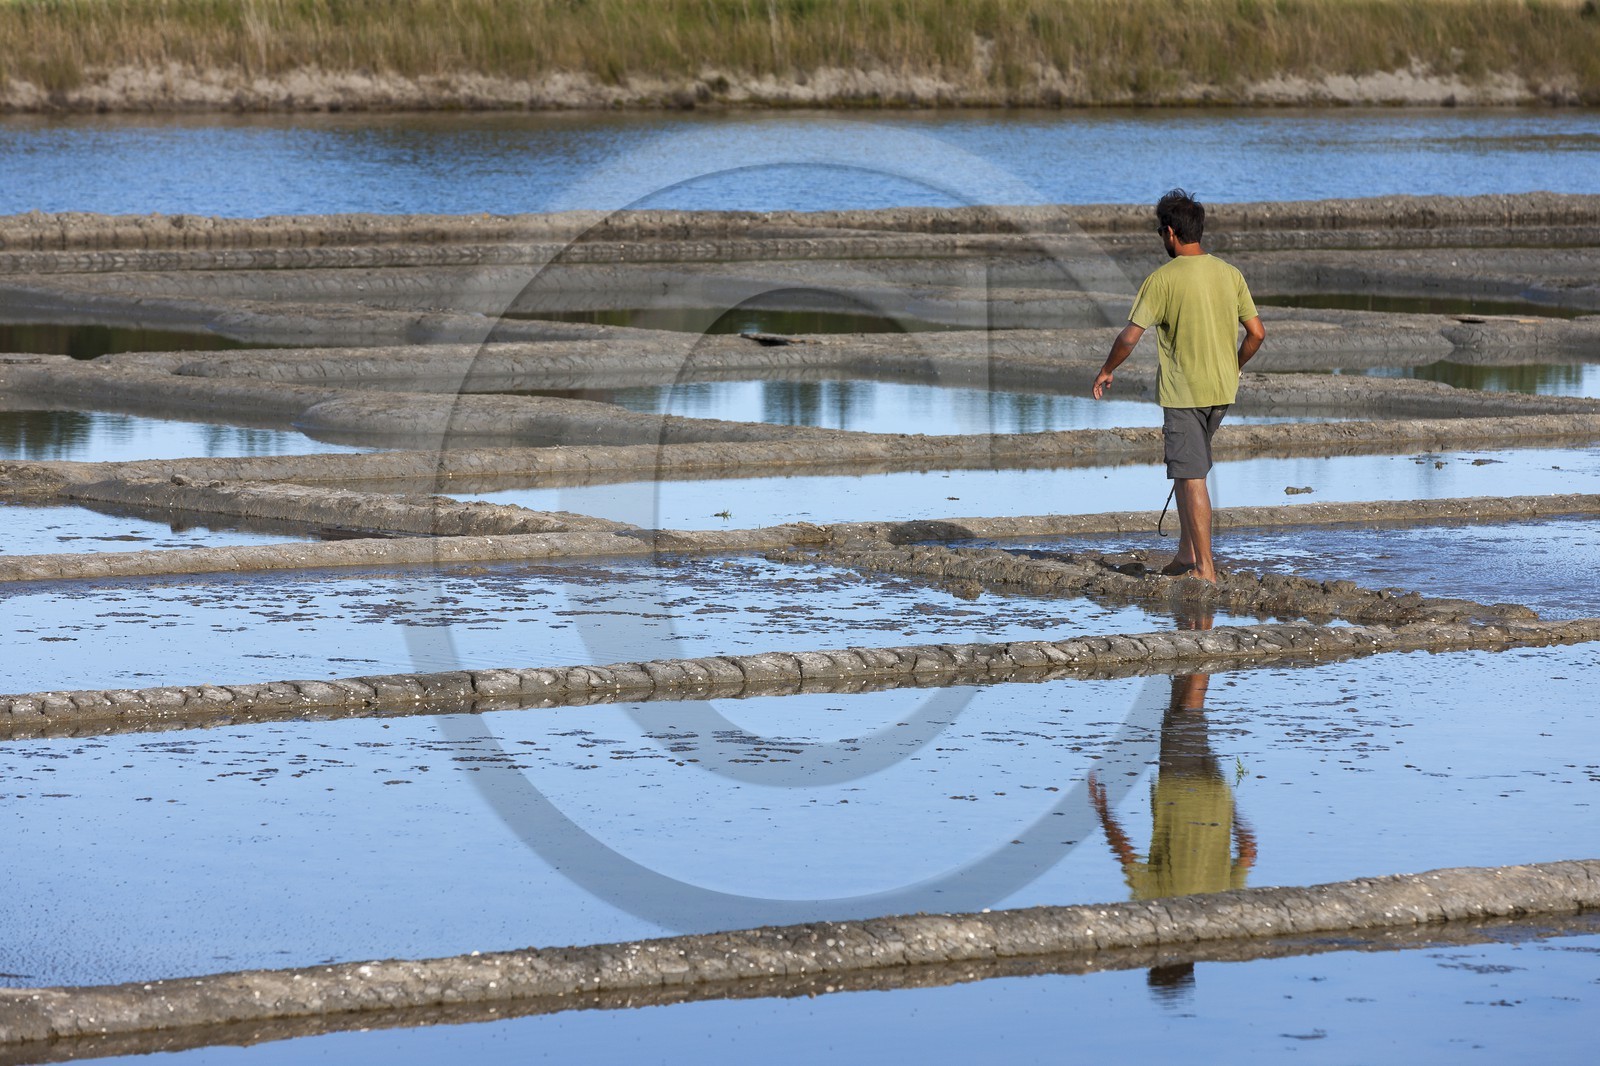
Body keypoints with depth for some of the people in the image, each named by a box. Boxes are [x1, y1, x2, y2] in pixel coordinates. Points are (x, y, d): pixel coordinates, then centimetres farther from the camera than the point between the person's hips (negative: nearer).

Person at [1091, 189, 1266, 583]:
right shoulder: (1229, 274, 4)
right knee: (1189, 470, 20)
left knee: (1191, 477, -3)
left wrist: (1106, 371, 4)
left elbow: (1130, 336, -13)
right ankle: (1187, 551, 20)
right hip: (1222, 389, 6)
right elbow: (1256, 333, 4)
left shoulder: (1162, 279, -12)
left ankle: (1205, 568, -4)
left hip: (1182, 392, -6)